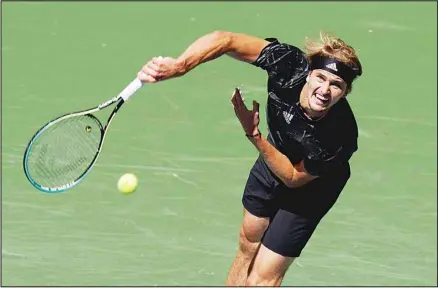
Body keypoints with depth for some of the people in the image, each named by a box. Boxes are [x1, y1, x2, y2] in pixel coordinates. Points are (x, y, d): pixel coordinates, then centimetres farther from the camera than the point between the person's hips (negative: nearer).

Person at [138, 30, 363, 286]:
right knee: (248, 248, 24)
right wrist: (178, 66, -49)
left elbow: (295, 178, -26)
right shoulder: (290, 65, -35)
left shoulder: (341, 136, -41)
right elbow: (225, 40, -32)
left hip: (309, 187, -4)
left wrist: (254, 135, -37)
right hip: (274, 154, 4)